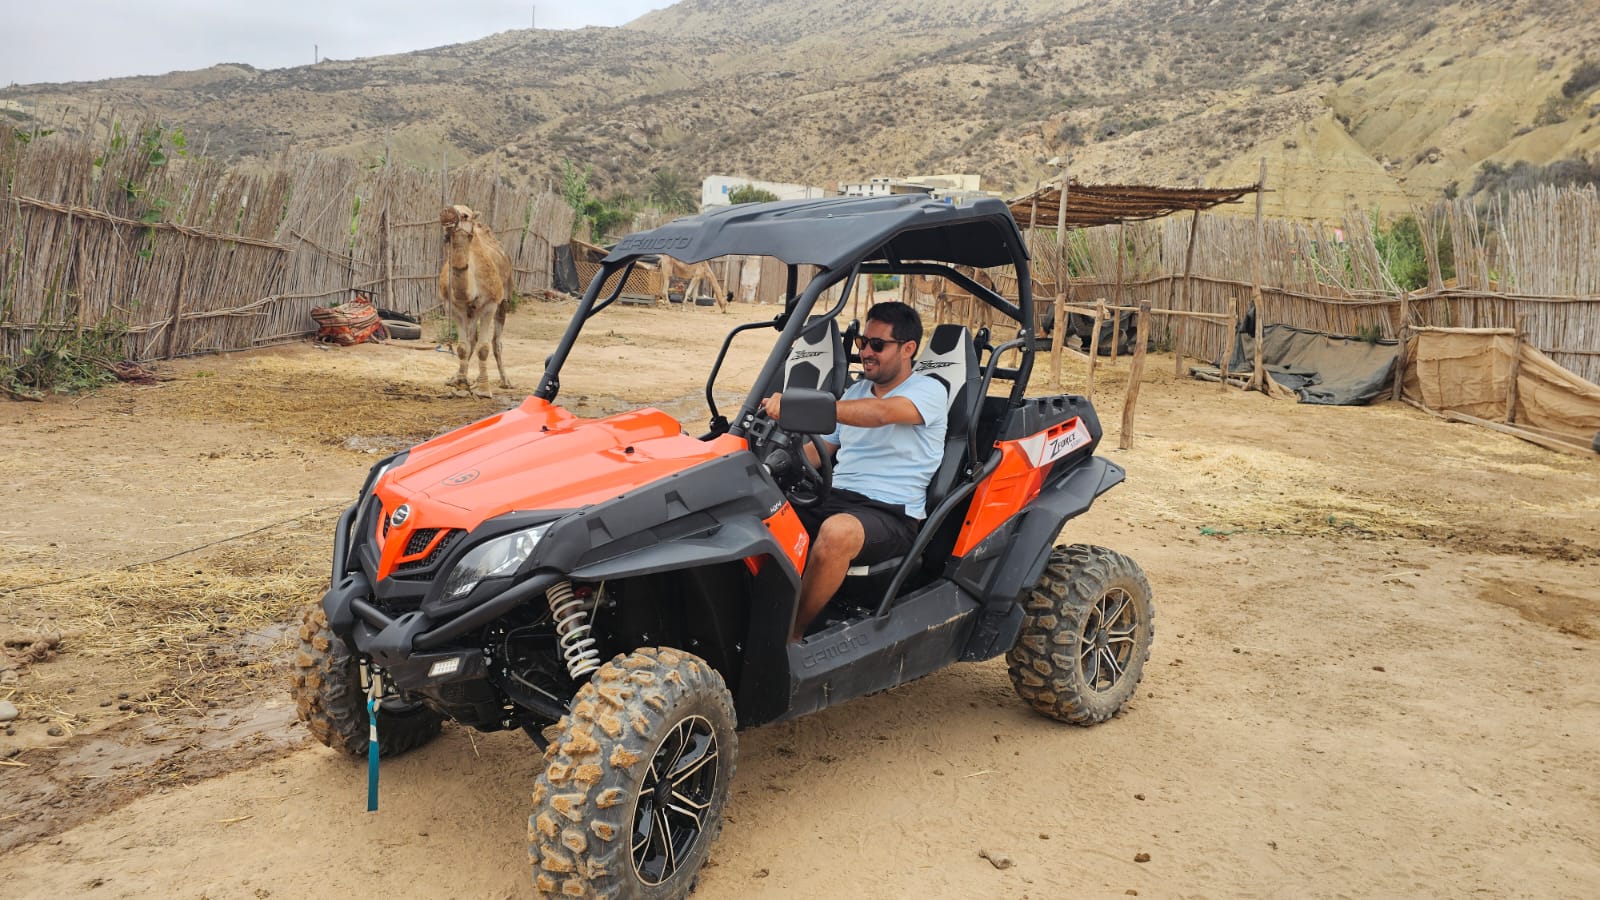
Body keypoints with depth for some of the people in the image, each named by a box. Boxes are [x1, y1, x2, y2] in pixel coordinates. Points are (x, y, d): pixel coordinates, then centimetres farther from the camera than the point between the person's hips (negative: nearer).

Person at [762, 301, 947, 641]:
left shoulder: (929, 391, -2)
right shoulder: (855, 391, 21)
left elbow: (880, 413, -24)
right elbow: (819, 452, 22)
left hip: (891, 513, -6)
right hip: (833, 498, 6)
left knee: (837, 532, -39)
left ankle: (790, 635, -22)